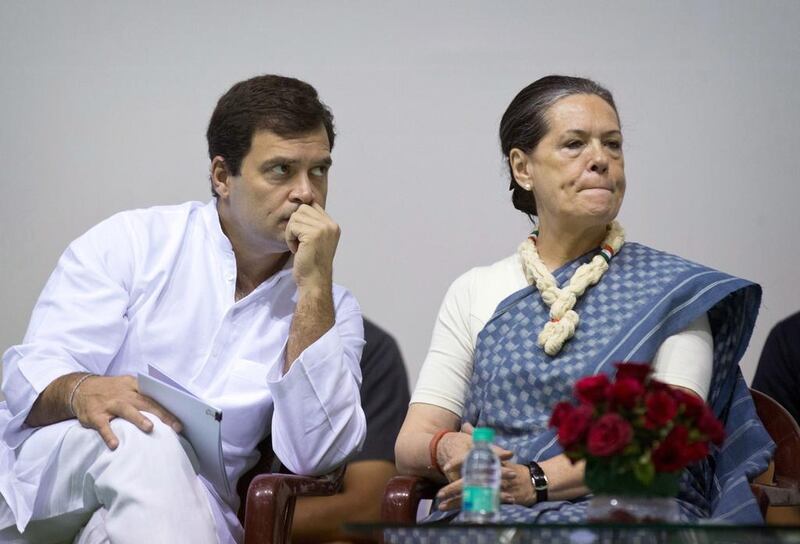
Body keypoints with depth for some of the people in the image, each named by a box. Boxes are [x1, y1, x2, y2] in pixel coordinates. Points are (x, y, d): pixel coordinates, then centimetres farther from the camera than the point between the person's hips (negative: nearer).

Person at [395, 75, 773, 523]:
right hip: (493, 517, 2)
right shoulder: (475, 293, 15)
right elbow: (411, 442, 9)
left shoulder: (671, 289, 7)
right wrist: (448, 450, -16)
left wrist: (536, 480, -19)